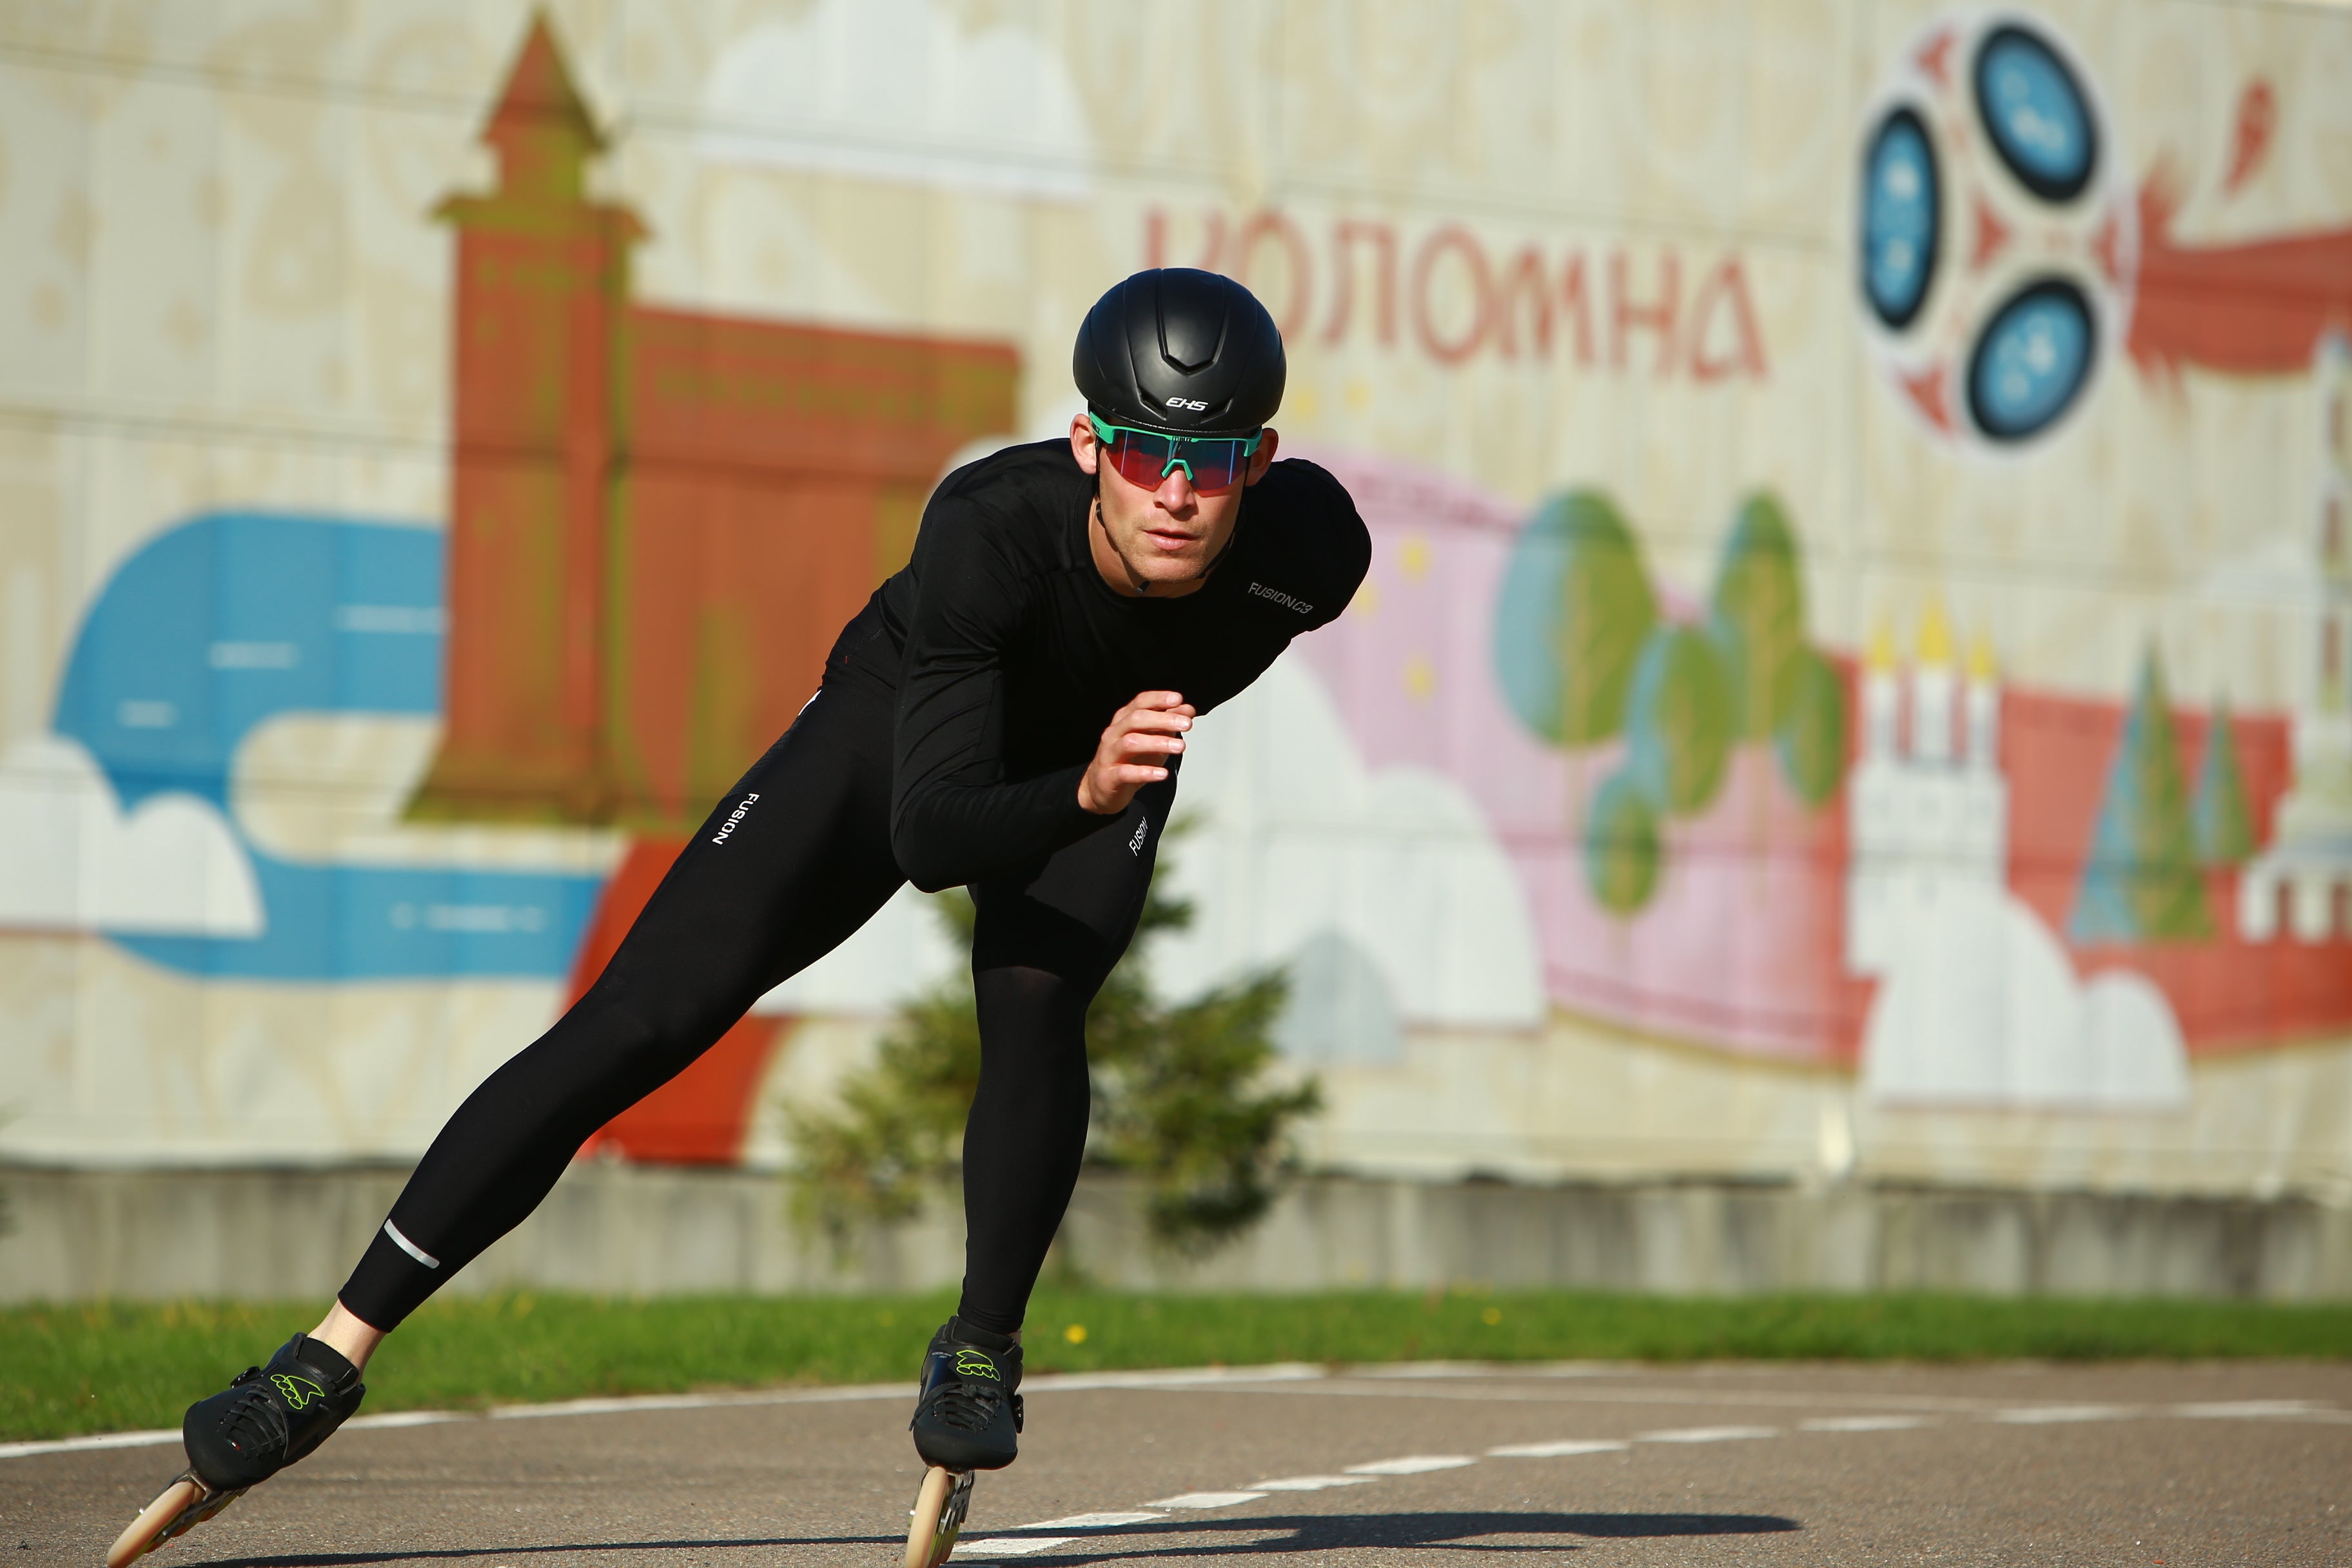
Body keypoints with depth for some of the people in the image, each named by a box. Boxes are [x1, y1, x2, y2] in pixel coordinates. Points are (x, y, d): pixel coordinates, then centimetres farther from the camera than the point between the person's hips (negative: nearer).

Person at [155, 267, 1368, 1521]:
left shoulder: (1311, 547, -33)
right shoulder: (987, 525, -41)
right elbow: (926, 835, -43)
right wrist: (1085, 793, -62)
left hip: (1102, 767, 2)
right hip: (902, 717, -2)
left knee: (1033, 1004, -29)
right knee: (647, 1019, -11)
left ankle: (980, 1351, -5)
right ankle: (334, 1355, -8)